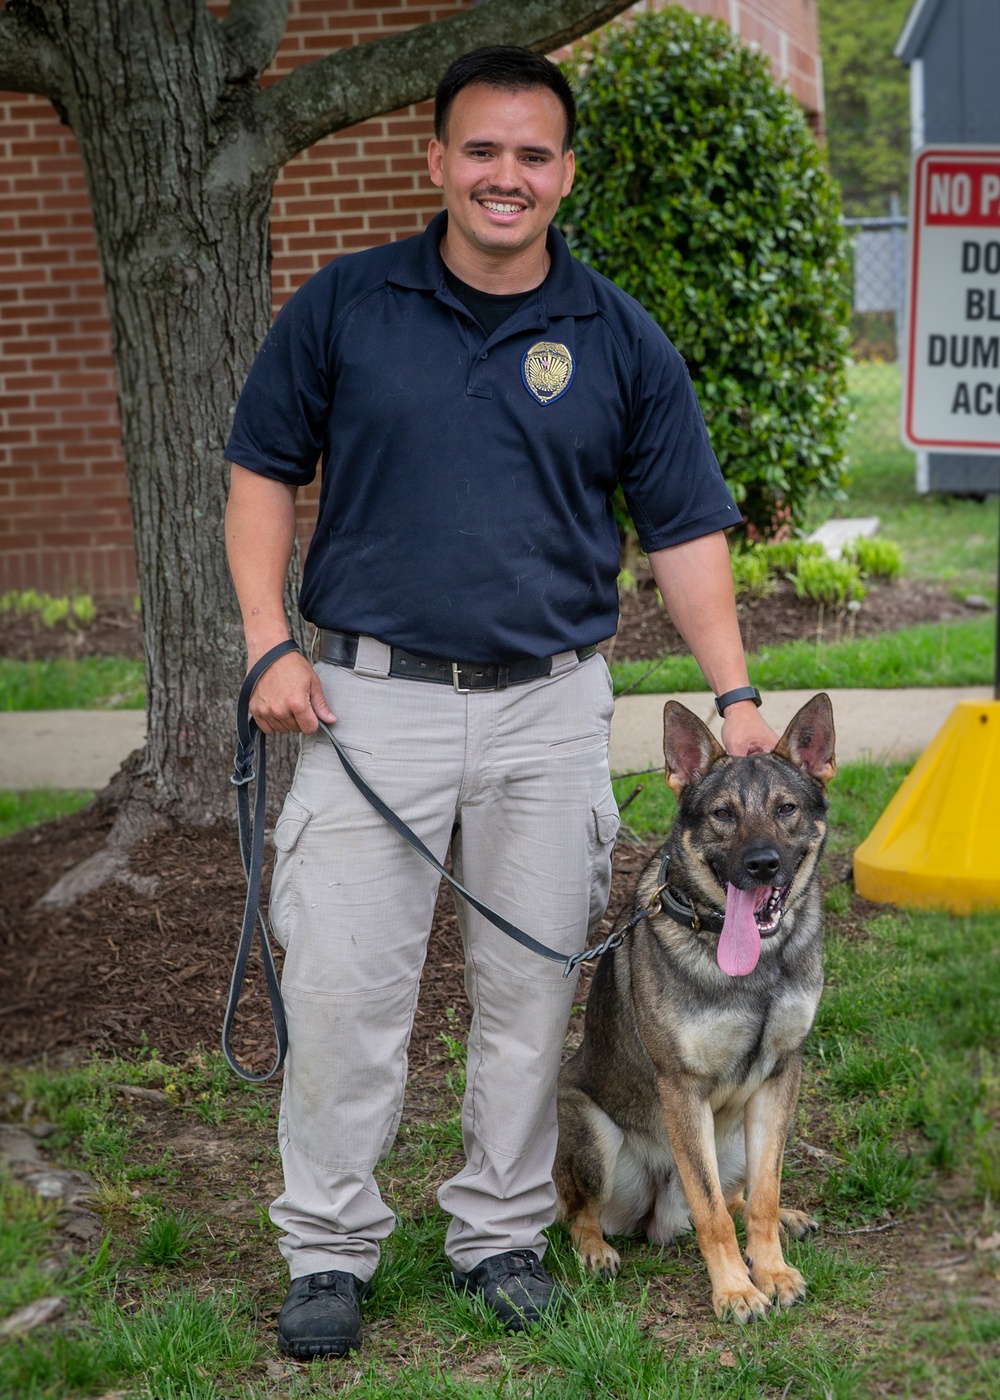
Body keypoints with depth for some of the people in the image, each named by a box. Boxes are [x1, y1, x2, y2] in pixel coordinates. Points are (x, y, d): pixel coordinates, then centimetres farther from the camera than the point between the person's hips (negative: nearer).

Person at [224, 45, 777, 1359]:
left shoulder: (619, 341, 3)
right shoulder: (343, 307, 1)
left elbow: (685, 527, 6)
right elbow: (264, 471, 6)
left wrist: (736, 693, -4)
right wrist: (271, 644, -4)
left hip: (551, 710, 1)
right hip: (373, 699, -1)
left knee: (531, 992, 8)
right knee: (344, 990, -1)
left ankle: (504, 1235, 23)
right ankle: (330, 1250, 13)